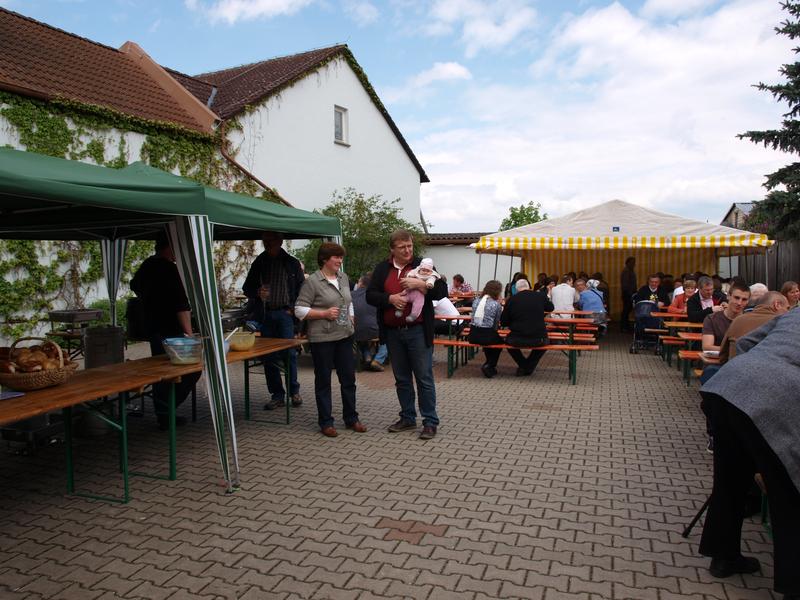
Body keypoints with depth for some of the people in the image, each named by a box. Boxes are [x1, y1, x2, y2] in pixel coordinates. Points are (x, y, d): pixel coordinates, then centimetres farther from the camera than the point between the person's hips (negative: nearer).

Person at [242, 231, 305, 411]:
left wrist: (292, 308, -3)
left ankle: (294, 390, 10)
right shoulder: (259, 263, 10)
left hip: (285, 313, -2)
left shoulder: (292, 263, 6)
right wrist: (257, 293, -9)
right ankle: (277, 395, 14)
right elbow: (247, 288, 13)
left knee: (289, 353, -8)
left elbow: (301, 288, 8)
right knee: (269, 357, 4)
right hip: (265, 314, 2)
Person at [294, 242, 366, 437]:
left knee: (349, 378, 10)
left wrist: (351, 318, 11)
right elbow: (300, 310, -11)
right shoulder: (312, 281, -10)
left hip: (345, 335, 6)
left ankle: (351, 418, 24)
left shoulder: (343, 277, 9)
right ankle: (325, 422, 17)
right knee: (323, 380, 6)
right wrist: (324, 314, -18)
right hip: (322, 338, -6)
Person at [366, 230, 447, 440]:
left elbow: (442, 291, -4)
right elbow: (370, 296, 2)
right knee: (402, 379, 14)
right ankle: (407, 418, 28)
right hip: (393, 333, 4)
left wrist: (421, 284, -21)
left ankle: (430, 422, 11)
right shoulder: (382, 269, 7)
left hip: (418, 331, -3)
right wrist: (390, 299, -16)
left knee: (424, 378, 1)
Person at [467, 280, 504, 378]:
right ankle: (489, 366, 15)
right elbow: (496, 325, 0)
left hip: (473, 335, 5)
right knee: (500, 341, 29)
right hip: (487, 335, -5)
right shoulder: (496, 304, -7)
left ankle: (489, 366, 40)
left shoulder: (476, 301, 6)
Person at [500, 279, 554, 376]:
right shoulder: (541, 296, 1)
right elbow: (550, 308, 24)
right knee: (545, 340, 35)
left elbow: (503, 323, 5)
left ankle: (523, 366, 29)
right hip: (538, 340, 1)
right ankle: (529, 367, 29)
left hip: (517, 340, -1)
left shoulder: (511, 300, -3)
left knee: (508, 339, 33)